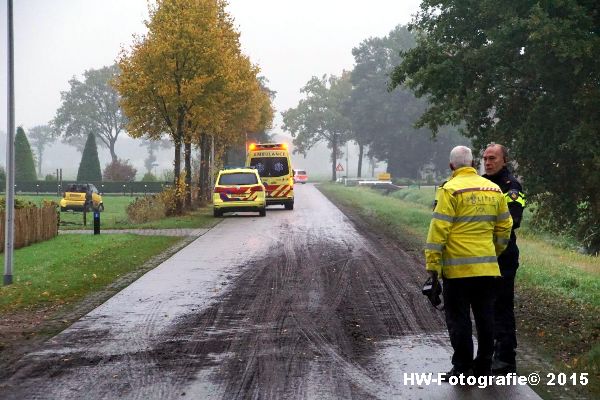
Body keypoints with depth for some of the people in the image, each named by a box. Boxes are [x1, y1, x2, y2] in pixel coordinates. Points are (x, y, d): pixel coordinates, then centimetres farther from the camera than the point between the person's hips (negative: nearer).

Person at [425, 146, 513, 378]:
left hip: (457, 267, -5)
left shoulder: (450, 190, -10)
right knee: (485, 316, 11)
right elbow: (504, 226, 14)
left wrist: (432, 263, -9)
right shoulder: (494, 190, 8)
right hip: (487, 267, 5)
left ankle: (462, 368, 5)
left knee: (458, 318, 3)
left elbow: (439, 229, -13)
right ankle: (484, 367, 17)